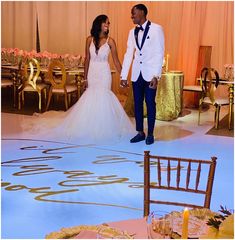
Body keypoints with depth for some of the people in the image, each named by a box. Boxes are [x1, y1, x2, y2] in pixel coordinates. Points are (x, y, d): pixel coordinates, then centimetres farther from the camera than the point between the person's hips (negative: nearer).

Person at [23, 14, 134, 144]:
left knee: (102, 98, -5)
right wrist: (85, 78, 4)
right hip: (92, 73, 2)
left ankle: (103, 130, 8)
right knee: (92, 99, 3)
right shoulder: (90, 40, 1)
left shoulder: (110, 41, -4)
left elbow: (116, 61, -3)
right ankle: (91, 129, 14)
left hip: (104, 74, -2)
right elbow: (87, 59, 5)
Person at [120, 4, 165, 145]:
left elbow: (160, 53, -10)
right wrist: (124, 76, 5)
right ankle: (140, 133, 18)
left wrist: (156, 76, -17)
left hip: (150, 74, -5)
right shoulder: (132, 32, 9)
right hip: (137, 74, 5)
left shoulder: (156, 29, -6)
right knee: (137, 103, 7)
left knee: (150, 103, 1)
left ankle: (150, 134, 13)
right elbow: (128, 54, 9)